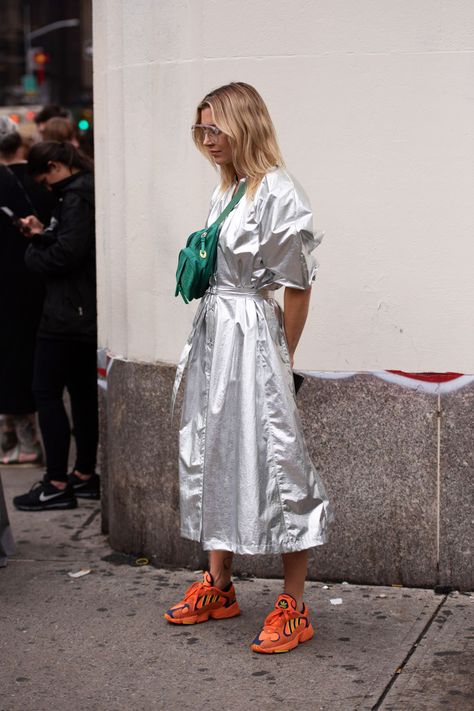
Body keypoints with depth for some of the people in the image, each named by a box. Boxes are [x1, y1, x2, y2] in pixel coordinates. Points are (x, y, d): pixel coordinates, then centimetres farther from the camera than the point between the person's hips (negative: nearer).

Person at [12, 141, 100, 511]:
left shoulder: (76, 196, -16)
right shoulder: (88, 190, 14)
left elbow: (68, 253, -23)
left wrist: (34, 254, -6)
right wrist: (44, 234, 9)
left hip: (67, 312, -10)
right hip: (86, 313, 10)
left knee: (47, 392, -5)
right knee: (83, 391, 15)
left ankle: (57, 485, -4)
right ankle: (85, 475, 23)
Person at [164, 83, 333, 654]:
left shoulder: (278, 193, -13)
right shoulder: (224, 190, 14)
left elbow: (298, 285, -11)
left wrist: (282, 358, -6)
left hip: (253, 335, -9)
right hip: (213, 330, 9)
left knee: (273, 457, -6)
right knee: (212, 453, 14)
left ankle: (293, 608, 2)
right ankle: (218, 587, 27)